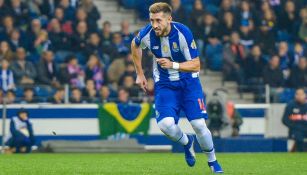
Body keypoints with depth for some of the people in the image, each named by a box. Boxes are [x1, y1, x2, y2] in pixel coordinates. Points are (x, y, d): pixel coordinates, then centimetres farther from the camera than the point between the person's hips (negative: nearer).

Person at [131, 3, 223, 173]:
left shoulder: (183, 33, -22)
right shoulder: (147, 34, -14)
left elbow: (196, 65, -18)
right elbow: (135, 45, 11)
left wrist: (173, 65, -34)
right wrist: (140, 74, 13)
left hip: (188, 82, -2)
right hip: (164, 85, 2)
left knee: (199, 125, -12)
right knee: (166, 124, -22)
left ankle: (212, 161, 15)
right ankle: (186, 142, 14)